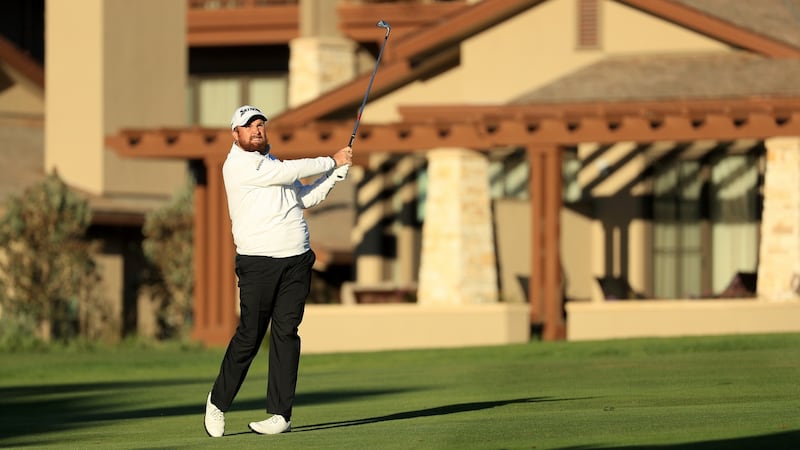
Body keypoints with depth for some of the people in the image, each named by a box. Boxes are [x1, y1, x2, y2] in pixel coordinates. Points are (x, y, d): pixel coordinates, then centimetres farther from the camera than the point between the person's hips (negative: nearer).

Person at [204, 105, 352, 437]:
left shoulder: (272, 163, 22)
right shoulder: (238, 164, -5)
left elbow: (307, 197, 19)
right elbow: (289, 172, -11)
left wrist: (337, 173, 5)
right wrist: (332, 161, -2)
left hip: (296, 261, 6)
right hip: (258, 263, -6)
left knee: (286, 334, -1)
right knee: (249, 335, -6)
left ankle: (280, 413, -1)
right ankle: (218, 402, 12)